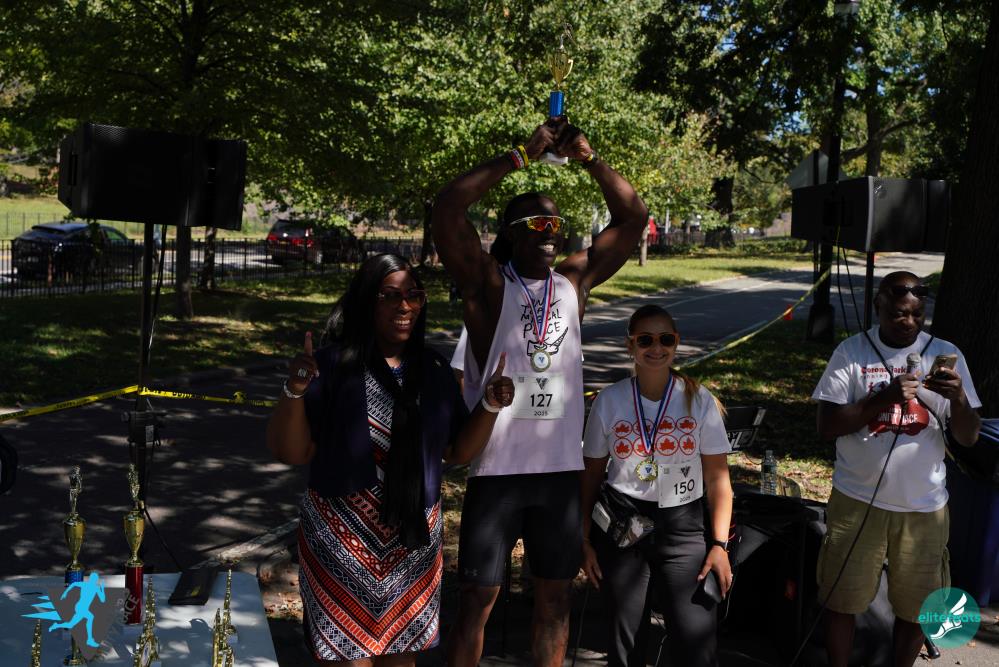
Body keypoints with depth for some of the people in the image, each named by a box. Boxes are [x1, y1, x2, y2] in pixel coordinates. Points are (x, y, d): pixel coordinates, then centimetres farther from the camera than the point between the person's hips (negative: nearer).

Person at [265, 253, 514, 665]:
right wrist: (295, 392, -25)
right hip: (343, 544, -4)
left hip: (414, 543, 4)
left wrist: (490, 408, -5)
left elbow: (459, 451, 10)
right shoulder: (333, 365, -9)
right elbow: (290, 452, -10)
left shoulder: (435, 371, 5)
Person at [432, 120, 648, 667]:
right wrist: (523, 155, -18)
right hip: (496, 469, -4)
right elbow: (446, 211, -19)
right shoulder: (488, 283, -5)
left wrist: (588, 158, -5)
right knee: (477, 599, 4)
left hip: (561, 469, 4)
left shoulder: (574, 281, 7)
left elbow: (633, 217, 7)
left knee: (555, 595, 15)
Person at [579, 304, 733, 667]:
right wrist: (585, 540, 4)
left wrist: (719, 544, -8)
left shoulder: (700, 401, -2)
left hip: (683, 527, 0)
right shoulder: (608, 401, 0)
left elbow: (718, 478, -1)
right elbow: (591, 475, 6)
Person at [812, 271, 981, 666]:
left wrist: (958, 397, -22)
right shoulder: (852, 352, -5)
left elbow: (968, 438, -1)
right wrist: (884, 397, -22)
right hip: (858, 499, -1)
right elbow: (825, 426, -11)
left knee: (915, 606, 13)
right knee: (842, 600, 9)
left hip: (924, 504, 2)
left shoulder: (946, 355, 0)